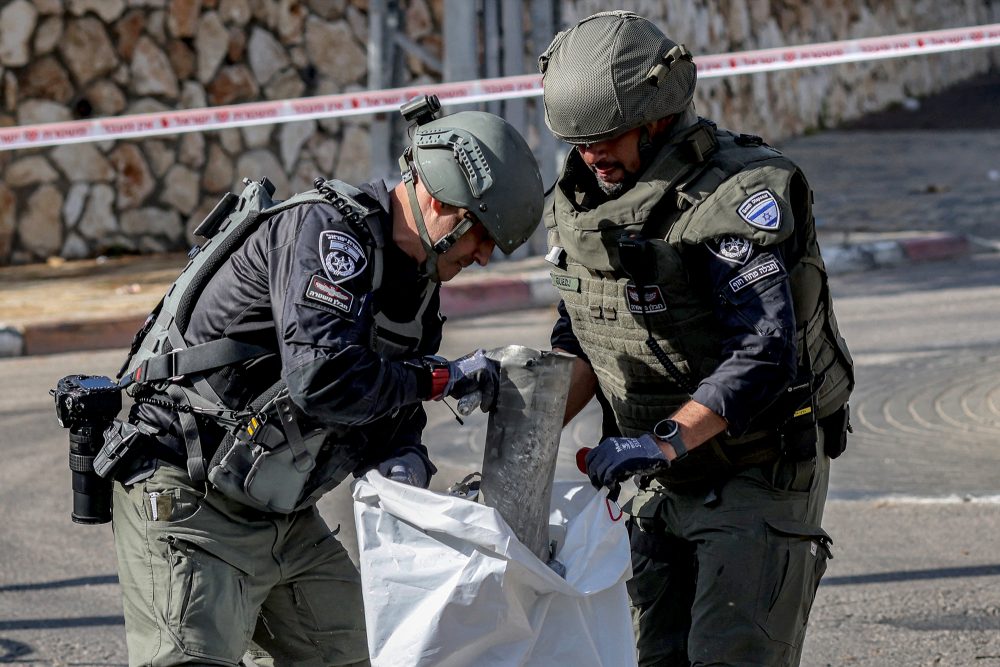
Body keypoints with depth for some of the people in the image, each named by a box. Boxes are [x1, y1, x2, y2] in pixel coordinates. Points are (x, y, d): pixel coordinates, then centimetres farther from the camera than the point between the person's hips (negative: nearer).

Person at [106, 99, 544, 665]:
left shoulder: (419, 280, 10)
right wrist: (442, 378, -20)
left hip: (285, 515, 10)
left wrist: (403, 465, -9)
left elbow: (388, 415, 14)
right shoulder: (328, 231, -19)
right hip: (190, 502, -10)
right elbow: (322, 380, -32)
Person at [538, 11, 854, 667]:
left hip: (761, 470, -8)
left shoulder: (736, 195, -22)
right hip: (665, 480, 8)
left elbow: (765, 353, -29)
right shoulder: (579, 201, 3)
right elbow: (580, 342, 13)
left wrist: (665, 440, -38)